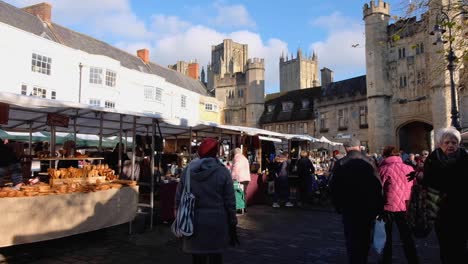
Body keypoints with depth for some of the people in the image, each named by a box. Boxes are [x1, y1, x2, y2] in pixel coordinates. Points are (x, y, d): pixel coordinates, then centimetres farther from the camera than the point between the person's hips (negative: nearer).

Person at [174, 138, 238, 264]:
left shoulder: (187, 171, 2)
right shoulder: (223, 172, -6)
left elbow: (179, 199, 4)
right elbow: (230, 202, -6)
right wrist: (232, 227, 2)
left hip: (194, 224, 3)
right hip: (216, 224, -2)